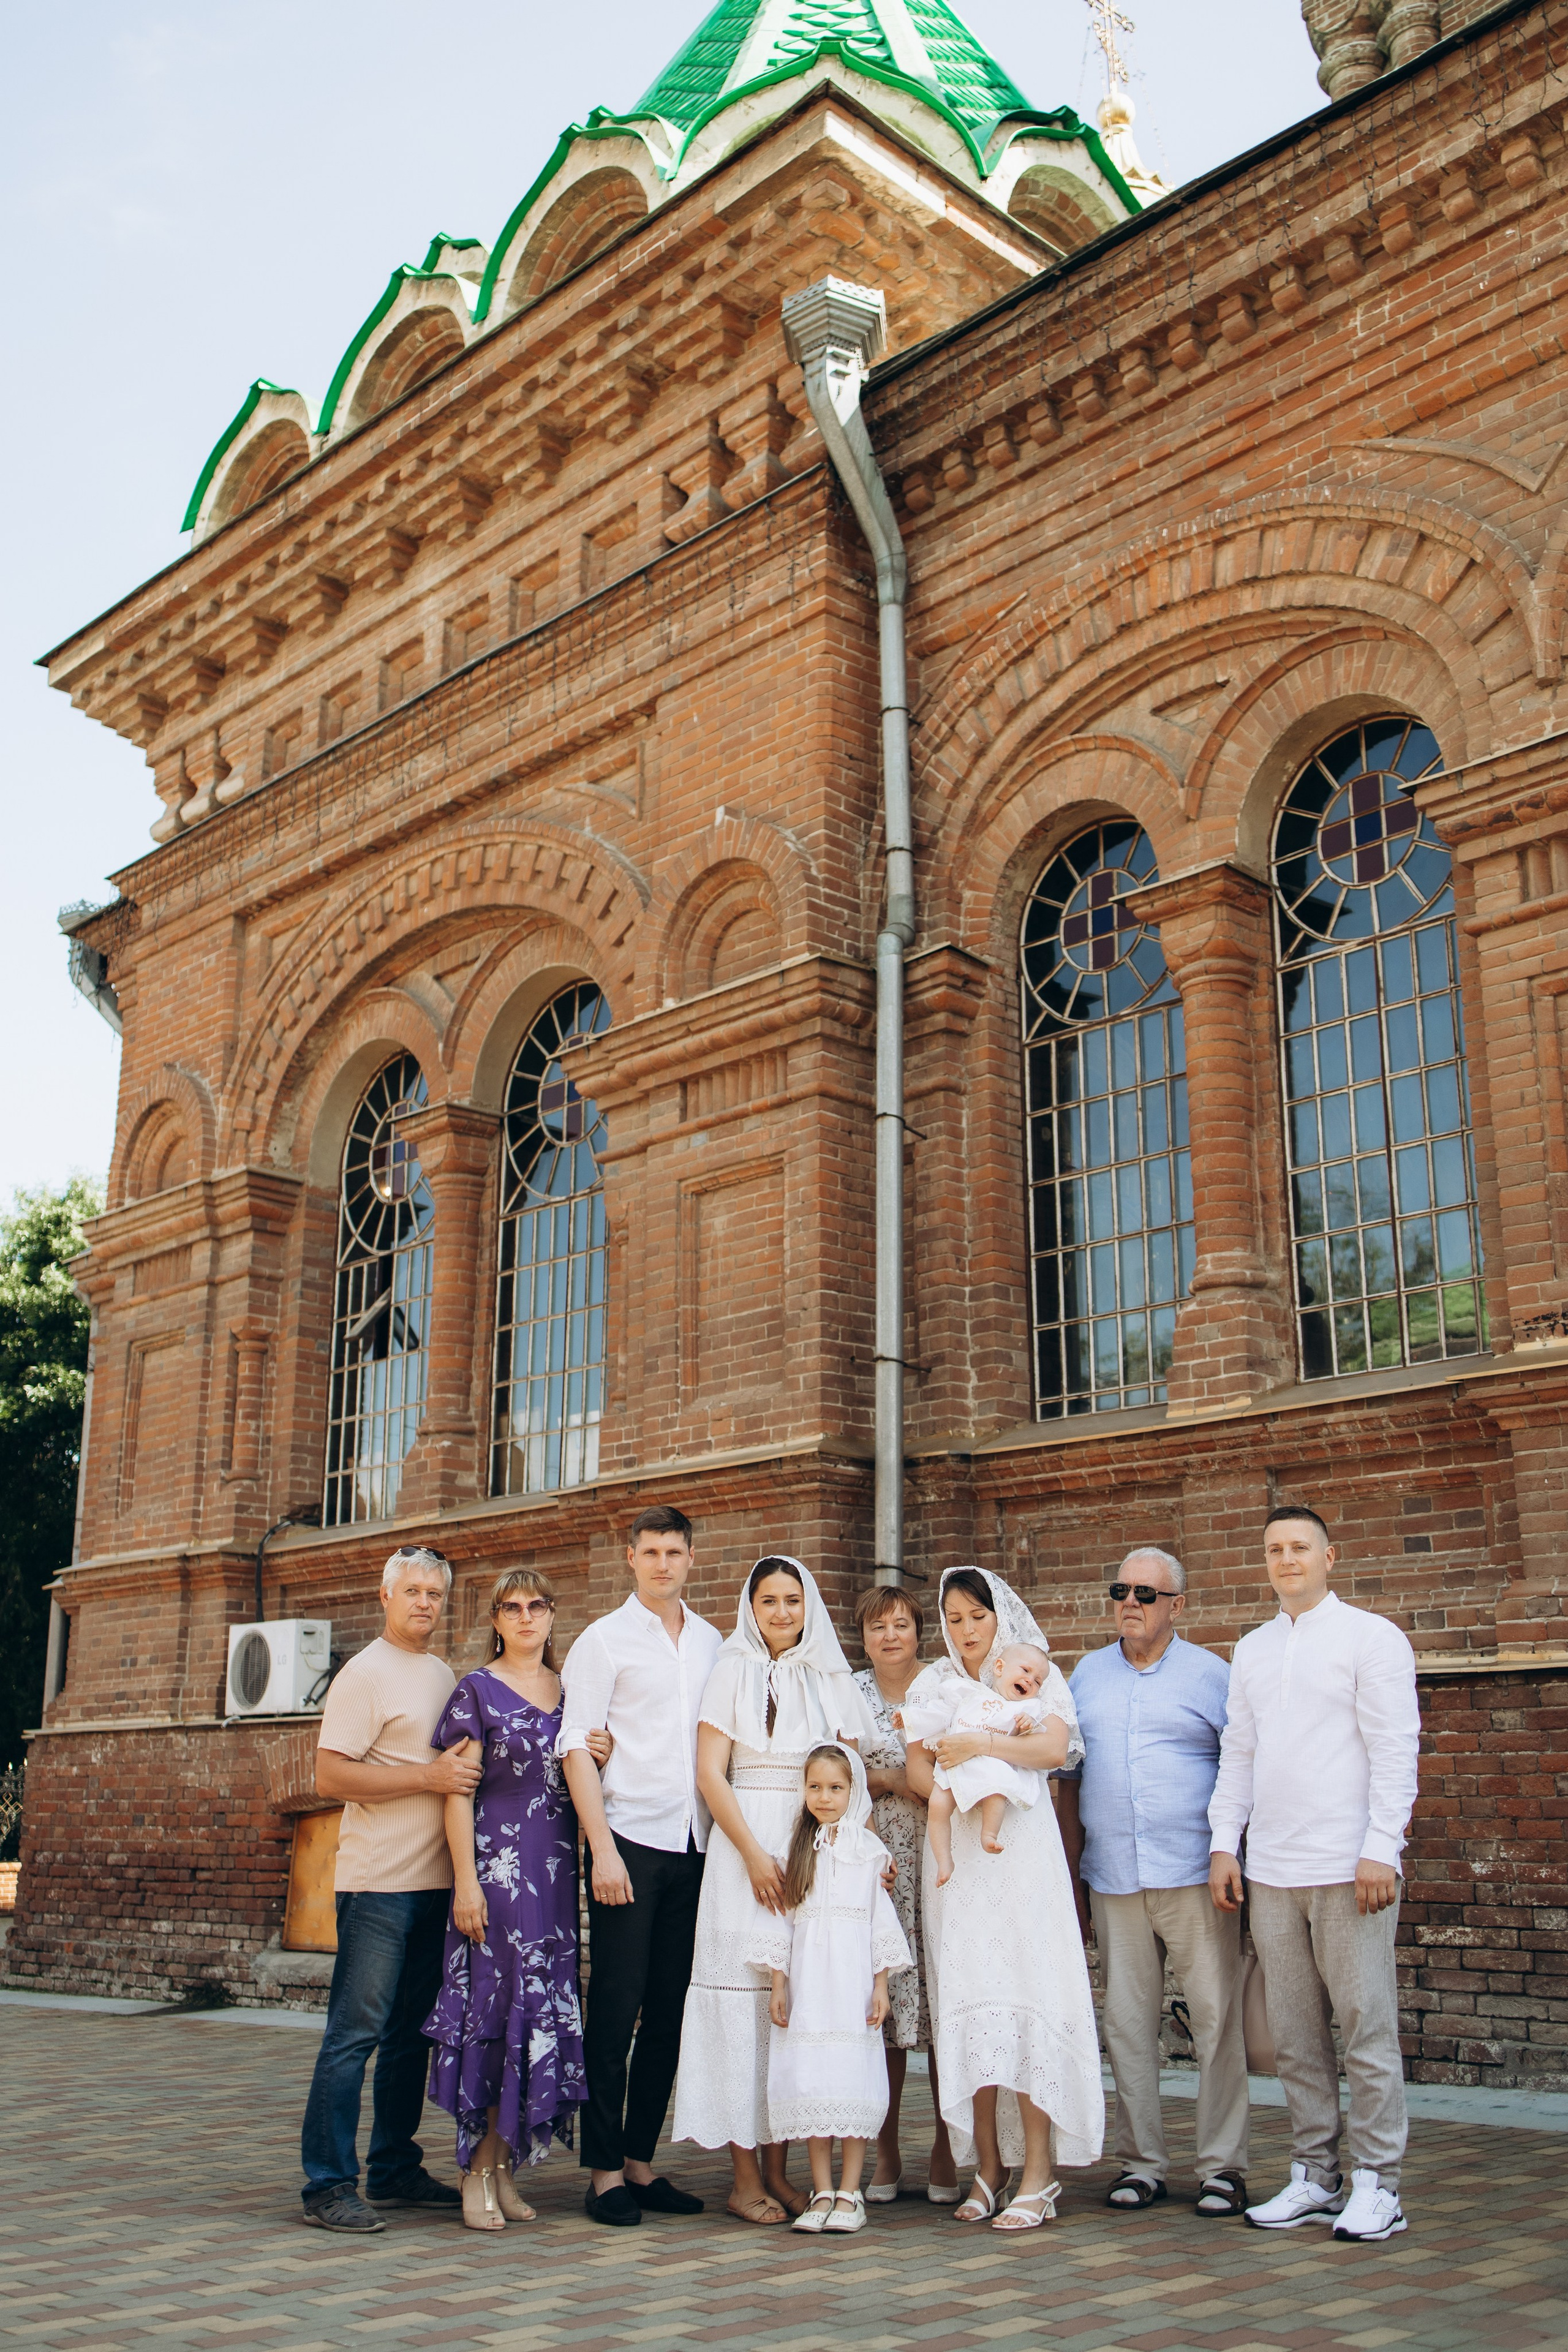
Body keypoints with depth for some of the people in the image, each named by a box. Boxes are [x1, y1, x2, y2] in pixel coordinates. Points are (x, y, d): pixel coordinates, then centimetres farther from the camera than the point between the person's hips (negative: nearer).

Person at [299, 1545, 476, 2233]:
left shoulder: (443, 1676, 17)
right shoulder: (366, 1674, -7)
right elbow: (330, 1776, -16)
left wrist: (468, 1768, 7)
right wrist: (429, 1776, -18)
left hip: (435, 1880, 8)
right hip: (378, 1882, -8)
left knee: (411, 2033, 13)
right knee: (356, 2033, -7)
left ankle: (394, 2168, 22)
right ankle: (328, 2185, -2)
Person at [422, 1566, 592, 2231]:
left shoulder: (567, 1689, 15)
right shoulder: (477, 1690, -1)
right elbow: (458, 1791, -6)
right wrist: (465, 1881, -13)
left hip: (555, 1868, 5)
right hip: (498, 1864, -5)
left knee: (544, 2006, 4)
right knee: (499, 2001, -8)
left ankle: (502, 2164, 13)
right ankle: (480, 2171, 3)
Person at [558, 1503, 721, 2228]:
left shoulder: (713, 1644, 13)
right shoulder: (604, 1640, 0)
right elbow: (576, 1748, -6)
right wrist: (603, 1850, -13)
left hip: (694, 1847, 5)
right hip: (629, 1842, -4)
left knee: (669, 2011, 8)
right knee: (614, 2009, -2)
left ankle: (640, 2160, 18)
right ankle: (603, 2170, 6)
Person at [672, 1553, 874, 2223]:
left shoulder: (832, 1678, 12)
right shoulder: (734, 1669, 3)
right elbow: (710, 1772, -4)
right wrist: (754, 1854, -12)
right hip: (746, 1846, -3)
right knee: (744, 1999, -4)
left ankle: (777, 2169, 13)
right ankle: (745, 2177, 4)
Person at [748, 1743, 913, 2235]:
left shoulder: (867, 1848, 4)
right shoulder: (794, 1850, 7)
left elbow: (881, 1920, 4)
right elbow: (780, 1921, 7)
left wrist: (881, 1985, 0)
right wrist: (778, 1985, 3)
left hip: (854, 1978, -1)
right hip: (806, 1981, 1)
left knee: (854, 2079, -3)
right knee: (810, 2083, 0)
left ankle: (849, 2194, 5)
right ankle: (822, 2192, 8)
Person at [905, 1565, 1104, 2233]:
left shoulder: (1036, 1672, 8)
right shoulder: (932, 1684, 15)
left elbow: (1054, 1747, -9)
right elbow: (917, 1771, 6)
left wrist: (981, 1745, -17)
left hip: (1021, 1847, -3)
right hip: (953, 1853, 3)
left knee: (1024, 1991, -10)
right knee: (967, 1999, -2)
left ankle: (1039, 2173, -6)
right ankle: (988, 2167, 5)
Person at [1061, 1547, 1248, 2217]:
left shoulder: (1212, 1675, 3)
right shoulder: (1087, 1676, 13)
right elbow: (1070, 1782, 14)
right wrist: (1071, 1879, 10)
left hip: (1195, 1877, -3)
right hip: (1113, 1880, 3)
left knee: (1217, 2019, -3)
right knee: (1127, 2023, 7)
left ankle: (1222, 2167, 8)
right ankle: (1141, 2164, 17)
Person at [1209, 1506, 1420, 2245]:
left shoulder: (1371, 1637, 0)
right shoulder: (1251, 1650, 16)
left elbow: (1396, 1749, -5)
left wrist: (1381, 1850, -12)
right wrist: (1224, 1843, 9)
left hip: (1348, 1869, -5)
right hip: (1271, 1873, 5)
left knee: (1367, 2028, -2)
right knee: (1294, 2035, 8)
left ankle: (1376, 2184, 7)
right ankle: (1314, 2177, 17)